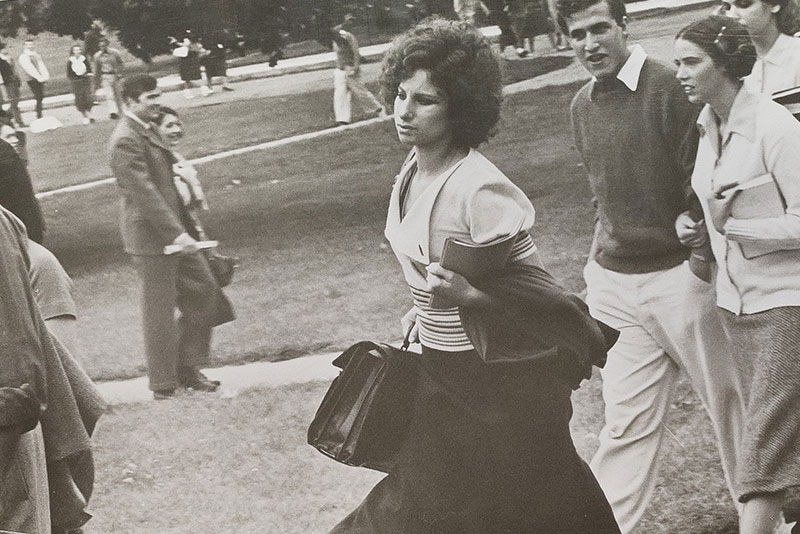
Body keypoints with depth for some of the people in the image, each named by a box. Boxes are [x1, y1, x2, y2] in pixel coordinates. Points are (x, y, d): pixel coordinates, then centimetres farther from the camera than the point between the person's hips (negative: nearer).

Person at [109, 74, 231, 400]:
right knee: (160, 310, 0)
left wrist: (182, 229, 20)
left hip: (172, 232, 10)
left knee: (205, 290, 11)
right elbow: (144, 193, -24)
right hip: (151, 238, -10)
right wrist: (177, 234, -27)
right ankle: (163, 385, 11)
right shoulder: (125, 141, -18)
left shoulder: (148, 131, 14)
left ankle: (188, 369, 20)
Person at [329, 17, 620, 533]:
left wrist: (466, 296, -36)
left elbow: (539, 301, -23)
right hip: (442, 375, 9)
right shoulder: (414, 169, 1)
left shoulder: (481, 191, -26)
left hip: (498, 386, -9)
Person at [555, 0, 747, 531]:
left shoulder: (668, 87, -11)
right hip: (616, 283, 5)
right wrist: (601, 261, 14)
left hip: (678, 273, -5)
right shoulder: (583, 106, 10)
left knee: (729, 399, 8)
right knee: (626, 421, 5)